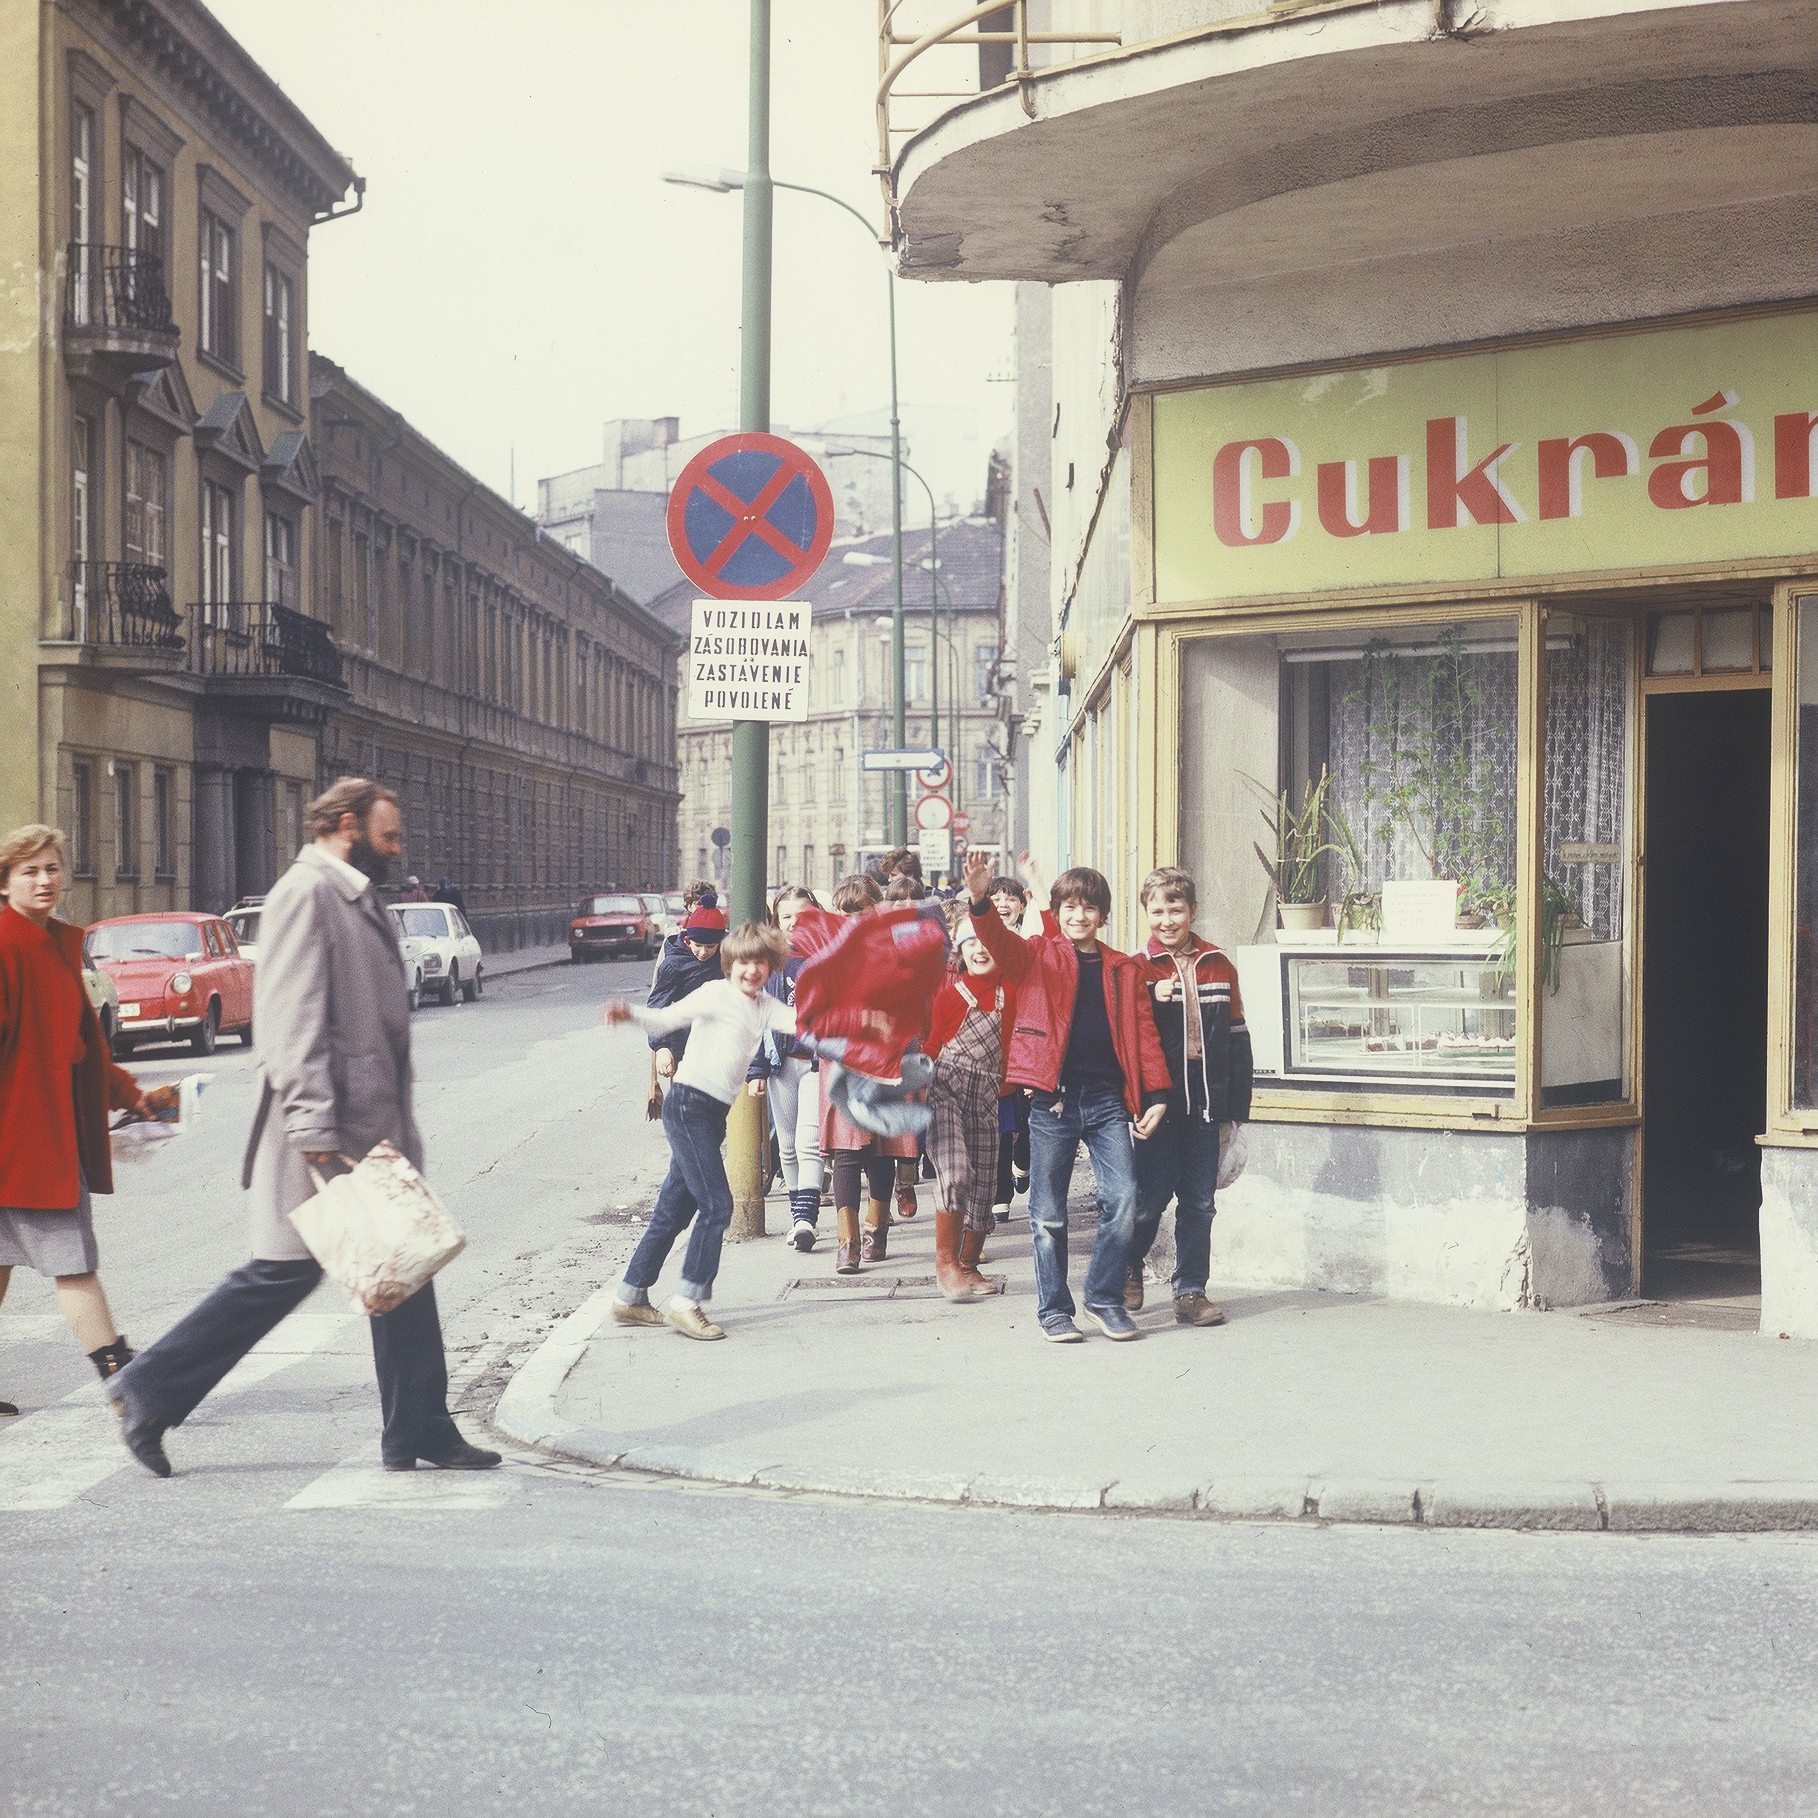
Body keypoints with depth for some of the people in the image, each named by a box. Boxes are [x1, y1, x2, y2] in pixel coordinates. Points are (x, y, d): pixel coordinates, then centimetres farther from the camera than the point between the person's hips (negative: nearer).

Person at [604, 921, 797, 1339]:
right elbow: (665, 1019, -11)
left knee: (674, 1210, 12)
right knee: (716, 1204, -12)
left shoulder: (765, 1007, 13)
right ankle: (688, 1301, -8)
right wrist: (631, 1014, -29)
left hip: (714, 1113, 8)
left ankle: (631, 1298, 19)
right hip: (689, 1104, -8)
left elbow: (799, 1020, -1)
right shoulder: (716, 994, -6)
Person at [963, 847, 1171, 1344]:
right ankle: (1054, 1311, 13)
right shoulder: (1038, 957, 6)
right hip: (1052, 1099, -2)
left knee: (1123, 1201, -5)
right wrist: (981, 901, -34)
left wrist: (1156, 1095, 2)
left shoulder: (1124, 969, 13)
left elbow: (1143, 1032, 11)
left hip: (1107, 1100, 2)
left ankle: (1105, 1299, 11)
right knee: (1048, 1213, 2)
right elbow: (998, 943, -14)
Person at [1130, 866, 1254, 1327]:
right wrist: (1153, 1000, -23)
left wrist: (1236, 1109, 8)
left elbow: (1237, 1040, 11)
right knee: (1151, 1197, 1)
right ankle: (1129, 1271, 25)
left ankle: (1191, 1291, 12)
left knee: (1199, 1201, 5)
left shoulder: (1218, 967, 8)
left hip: (1205, 1102, 3)